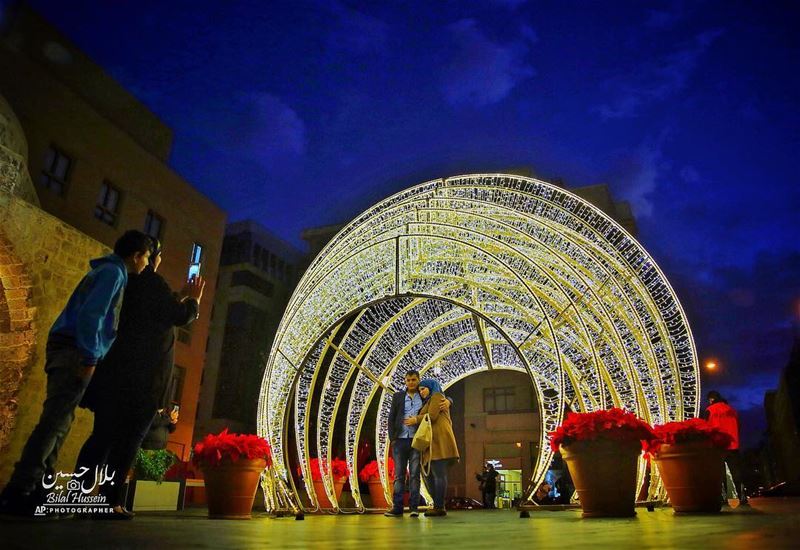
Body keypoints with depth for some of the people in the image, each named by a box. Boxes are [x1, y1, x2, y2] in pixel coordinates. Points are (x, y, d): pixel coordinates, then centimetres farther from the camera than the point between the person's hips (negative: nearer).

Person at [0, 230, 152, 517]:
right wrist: (89, 358, -21)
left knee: (59, 422, 9)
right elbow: (90, 314, -20)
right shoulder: (113, 272, -8)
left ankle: (37, 491, 11)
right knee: (55, 421, -12)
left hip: (66, 350, 10)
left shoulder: (107, 271, 23)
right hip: (73, 350, -10)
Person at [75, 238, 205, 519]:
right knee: (128, 439, -3)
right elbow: (180, 317, -9)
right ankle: (110, 502, -3)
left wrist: (181, 297, 33)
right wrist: (194, 298, 9)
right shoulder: (150, 280, -7)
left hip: (114, 371, 8)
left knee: (103, 436, 11)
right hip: (140, 376, -8)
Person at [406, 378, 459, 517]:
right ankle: (438, 506, 4)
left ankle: (439, 507, -15)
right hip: (434, 443, 10)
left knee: (439, 474, -12)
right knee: (431, 475, 5)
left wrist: (416, 420, 2)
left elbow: (432, 416, -9)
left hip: (439, 440, -10)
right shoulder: (429, 401, 33)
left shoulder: (436, 396, 5)